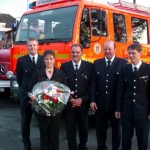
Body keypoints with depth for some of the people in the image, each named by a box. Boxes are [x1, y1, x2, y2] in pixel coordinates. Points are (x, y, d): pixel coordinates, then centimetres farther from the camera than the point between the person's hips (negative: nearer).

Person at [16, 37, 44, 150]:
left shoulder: (44, 60, 3)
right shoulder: (21, 60, 2)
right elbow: (19, 78, 7)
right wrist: (25, 90, 5)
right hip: (26, 95, 0)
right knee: (25, 122, 10)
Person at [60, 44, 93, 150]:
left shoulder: (89, 66, 1)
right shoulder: (64, 66, 3)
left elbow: (91, 85, -2)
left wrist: (82, 99, -10)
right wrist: (70, 99, -9)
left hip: (83, 103, 0)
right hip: (69, 103, 0)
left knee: (83, 127, 13)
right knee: (70, 128, 8)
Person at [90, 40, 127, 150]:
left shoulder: (122, 63, -3)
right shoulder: (97, 63, 7)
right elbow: (93, 83, 3)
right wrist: (92, 100, -4)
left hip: (116, 103, -2)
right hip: (100, 102, 3)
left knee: (116, 128, 13)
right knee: (100, 128, 13)